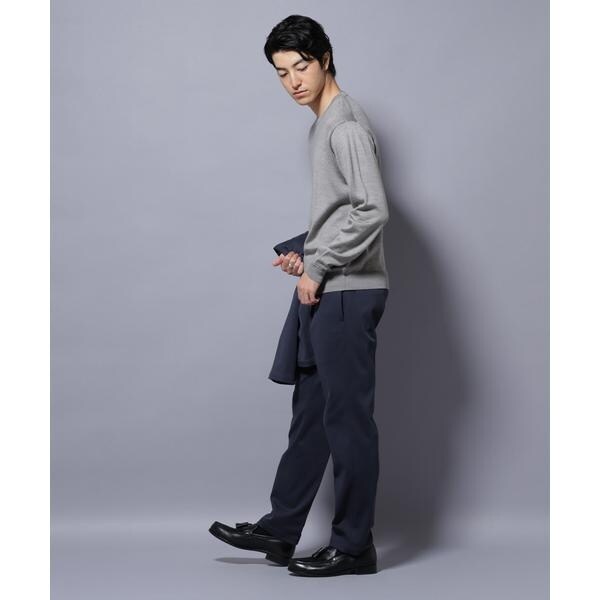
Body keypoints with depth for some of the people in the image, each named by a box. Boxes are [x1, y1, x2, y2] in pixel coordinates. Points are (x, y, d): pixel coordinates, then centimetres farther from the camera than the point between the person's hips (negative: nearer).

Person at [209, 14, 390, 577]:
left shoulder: (346, 126, -13)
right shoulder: (324, 126, 17)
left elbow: (372, 211, -23)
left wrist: (318, 267, -17)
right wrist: (307, 253, 9)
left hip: (346, 293, -10)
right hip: (326, 293, 10)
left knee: (347, 417, -3)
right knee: (310, 412, 13)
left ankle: (353, 545, 6)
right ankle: (280, 530, 21)